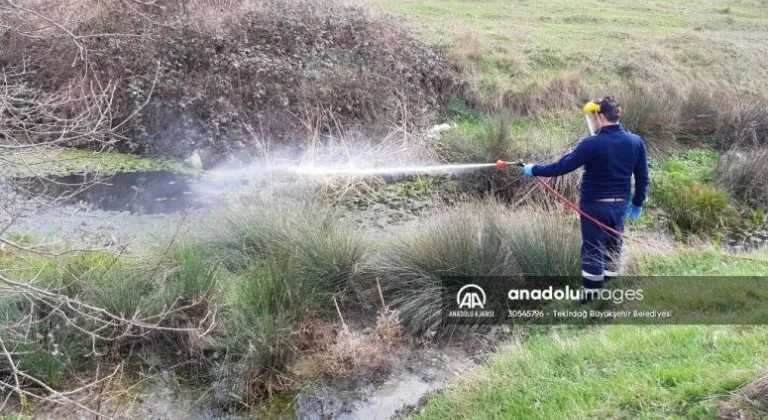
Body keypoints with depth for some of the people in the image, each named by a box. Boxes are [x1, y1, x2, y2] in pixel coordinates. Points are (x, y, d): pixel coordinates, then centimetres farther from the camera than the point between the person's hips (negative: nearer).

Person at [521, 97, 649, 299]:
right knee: (613, 247, 18)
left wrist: (533, 170, -5)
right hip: (620, 205, 6)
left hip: (595, 206, -6)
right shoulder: (636, 142, -1)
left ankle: (591, 295, 10)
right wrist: (637, 203, 19)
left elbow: (562, 167, -17)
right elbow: (642, 178, 6)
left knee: (593, 250, 3)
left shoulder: (593, 143, -19)